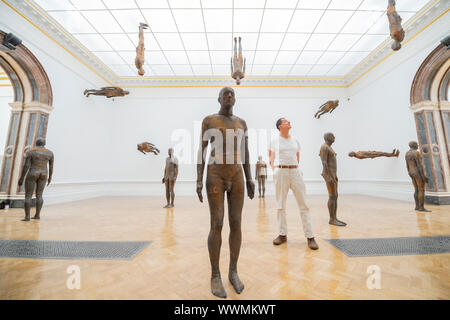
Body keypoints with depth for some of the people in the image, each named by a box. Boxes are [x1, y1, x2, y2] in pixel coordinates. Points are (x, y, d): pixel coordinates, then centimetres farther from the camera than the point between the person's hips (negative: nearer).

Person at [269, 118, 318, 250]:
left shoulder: (295, 141, 14)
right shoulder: (274, 141, 7)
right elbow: (272, 159, 12)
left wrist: (294, 168, 14)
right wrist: (275, 171, 2)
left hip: (295, 172, 2)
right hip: (280, 173, -2)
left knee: (303, 204, 0)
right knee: (280, 205, 5)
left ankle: (310, 236, 11)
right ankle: (282, 234, 19)